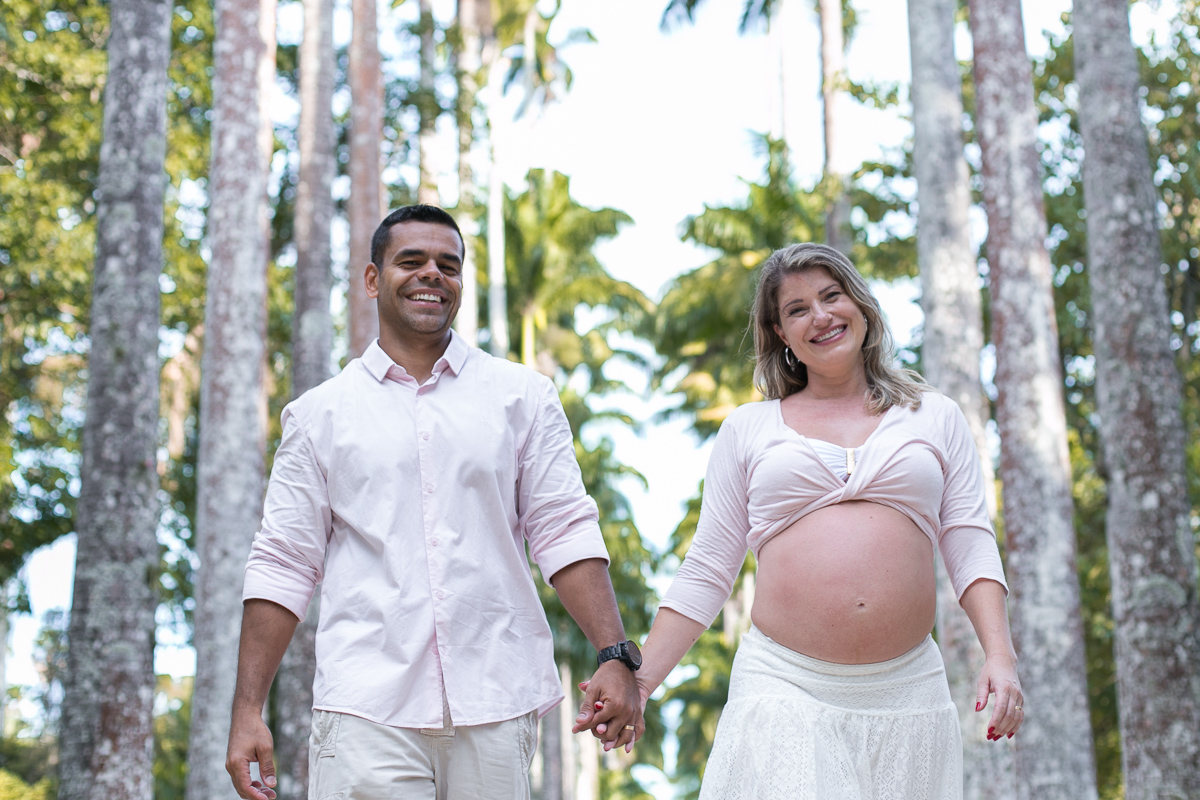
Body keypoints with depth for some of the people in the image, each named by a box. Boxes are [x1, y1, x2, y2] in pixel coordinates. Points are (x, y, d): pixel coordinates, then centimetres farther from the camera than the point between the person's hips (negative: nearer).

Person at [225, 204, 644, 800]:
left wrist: (615, 656, -6)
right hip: (368, 706, -1)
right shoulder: (320, 414, 10)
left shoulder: (523, 398, 10)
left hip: (497, 706, 1)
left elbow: (565, 532, 6)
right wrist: (248, 710, 2)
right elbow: (283, 566, 8)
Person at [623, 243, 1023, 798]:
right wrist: (638, 678, 2)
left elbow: (971, 546, 9)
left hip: (905, 692, 1)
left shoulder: (934, 418, 14)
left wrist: (1000, 657, -6)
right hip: (784, 690, -1)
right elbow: (707, 573, 12)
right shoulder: (747, 430, 12)